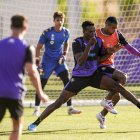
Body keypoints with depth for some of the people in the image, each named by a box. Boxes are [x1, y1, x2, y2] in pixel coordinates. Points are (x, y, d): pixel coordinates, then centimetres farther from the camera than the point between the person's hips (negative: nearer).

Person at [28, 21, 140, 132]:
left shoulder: (99, 41, -3)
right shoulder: (77, 42, -16)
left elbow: (100, 59, 9)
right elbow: (80, 62, -28)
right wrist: (89, 45, -35)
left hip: (94, 75, 3)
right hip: (79, 77, -3)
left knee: (118, 86, -17)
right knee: (59, 102, -8)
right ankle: (36, 123, 1)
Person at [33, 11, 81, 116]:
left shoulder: (66, 32, -3)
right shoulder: (47, 33, -15)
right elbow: (39, 47, -8)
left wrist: (65, 54, 3)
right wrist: (37, 60, -14)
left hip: (60, 60, 3)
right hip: (48, 61, -3)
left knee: (67, 82, -7)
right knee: (42, 83, 0)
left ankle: (70, 108, -1)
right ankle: (37, 108, 12)